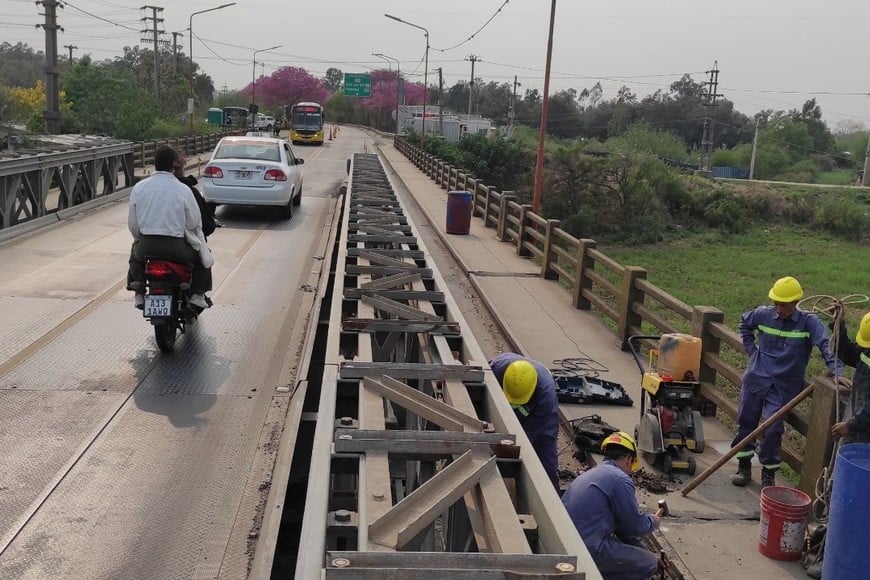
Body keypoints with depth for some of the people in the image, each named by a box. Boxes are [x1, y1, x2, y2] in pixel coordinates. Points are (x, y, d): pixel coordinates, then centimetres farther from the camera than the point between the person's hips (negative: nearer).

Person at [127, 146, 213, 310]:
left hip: (146, 246, 3)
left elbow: (132, 223, 7)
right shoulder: (183, 189, -6)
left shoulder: (139, 187, 2)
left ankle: (139, 294, 24)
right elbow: (194, 223, 1)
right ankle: (197, 294, 13)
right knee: (203, 255, 24)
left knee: (135, 252, 37)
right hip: (175, 246, -3)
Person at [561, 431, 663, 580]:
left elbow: (623, 523, 26)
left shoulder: (590, 474, 19)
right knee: (648, 564, 2)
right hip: (588, 550, -10)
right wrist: (653, 521, 20)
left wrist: (647, 555, 31)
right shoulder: (621, 479, -11)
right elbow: (636, 525, -3)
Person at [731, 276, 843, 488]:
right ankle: (744, 466, 23)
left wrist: (835, 372, -34)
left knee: (772, 430, -5)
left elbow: (826, 345, -21)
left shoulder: (808, 322, -10)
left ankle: (768, 473, 13)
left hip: (783, 387, -3)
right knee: (746, 422, 7)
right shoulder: (763, 315, -2)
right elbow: (744, 323, 19)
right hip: (756, 379, 3)